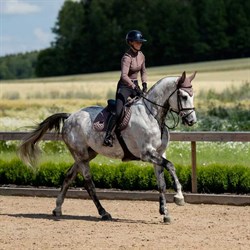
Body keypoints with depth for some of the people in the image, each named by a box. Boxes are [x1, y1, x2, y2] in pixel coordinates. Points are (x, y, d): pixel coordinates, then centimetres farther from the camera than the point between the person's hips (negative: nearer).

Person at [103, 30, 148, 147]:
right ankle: (107, 137, -18)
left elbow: (143, 71, 19)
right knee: (118, 112, -21)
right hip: (124, 86, -8)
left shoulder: (141, 55, 5)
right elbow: (124, 75, -31)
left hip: (135, 86, 8)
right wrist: (135, 88, -39)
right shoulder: (127, 57, -19)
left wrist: (144, 84, 4)